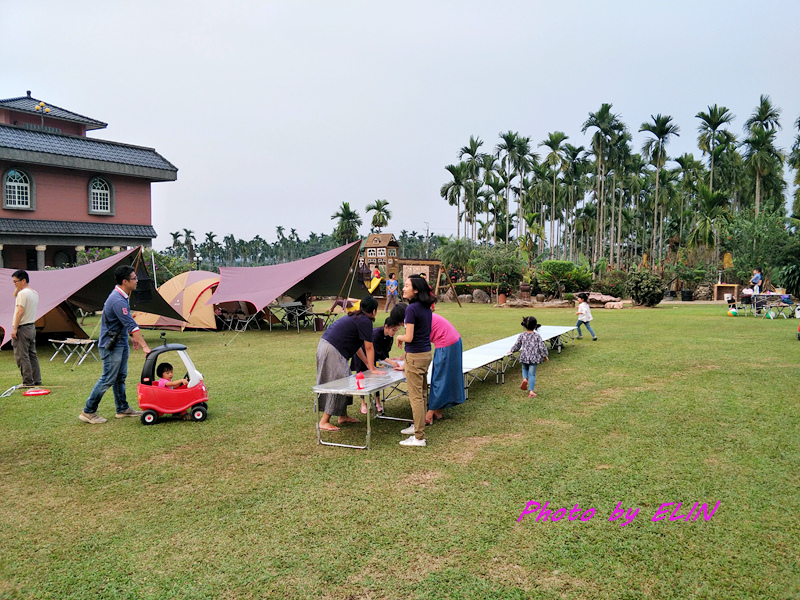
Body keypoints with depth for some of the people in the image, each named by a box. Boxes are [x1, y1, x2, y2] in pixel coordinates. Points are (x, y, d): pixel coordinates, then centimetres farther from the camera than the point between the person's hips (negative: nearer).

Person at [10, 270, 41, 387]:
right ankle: (37, 380, 15)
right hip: (32, 327, 9)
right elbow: (15, 295, 26)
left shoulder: (23, 293, -15)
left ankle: (28, 382, -5)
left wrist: (14, 328, -19)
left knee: (22, 356, -6)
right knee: (32, 355, 12)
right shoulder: (34, 293, 13)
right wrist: (18, 288, 11)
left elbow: (20, 311, -20)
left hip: (22, 328, -9)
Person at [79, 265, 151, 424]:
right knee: (108, 379, -4)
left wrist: (133, 337, 22)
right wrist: (145, 346, -29)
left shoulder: (122, 297, 8)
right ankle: (88, 412, 6)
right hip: (111, 345, -10)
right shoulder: (118, 301, -25)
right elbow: (131, 324, -29)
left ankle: (122, 409, 24)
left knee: (120, 377, 15)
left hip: (120, 343, 10)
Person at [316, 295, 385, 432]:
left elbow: (356, 346, 23)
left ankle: (343, 416, 25)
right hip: (332, 351, -10)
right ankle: (324, 422, -3)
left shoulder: (355, 318, 19)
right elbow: (369, 348, -7)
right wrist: (372, 369, 0)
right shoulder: (365, 321, -10)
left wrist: (368, 363, 25)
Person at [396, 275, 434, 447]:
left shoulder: (412, 309, -19)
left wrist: (399, 337, 0)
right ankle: (418, 426, 34)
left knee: (416, 397, -3)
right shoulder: (426, 307, 7)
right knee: (421, 394, 20)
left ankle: (419, 438, 1)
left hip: (415, 356, -9)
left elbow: (409, 337, -21)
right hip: (427, 353, 9)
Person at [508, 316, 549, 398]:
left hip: (524, 357, 1)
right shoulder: (537, 336, -6)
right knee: (532, 374, 4)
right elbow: (542, 347, -5)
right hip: (534, 357, -1)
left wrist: (511, 351, 26)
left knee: (524, 369, 27)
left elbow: (517, 345, 7)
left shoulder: (522, 335, -2)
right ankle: (531, 391, -1)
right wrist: (545, 356, 8)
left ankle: (524, 379, -2)